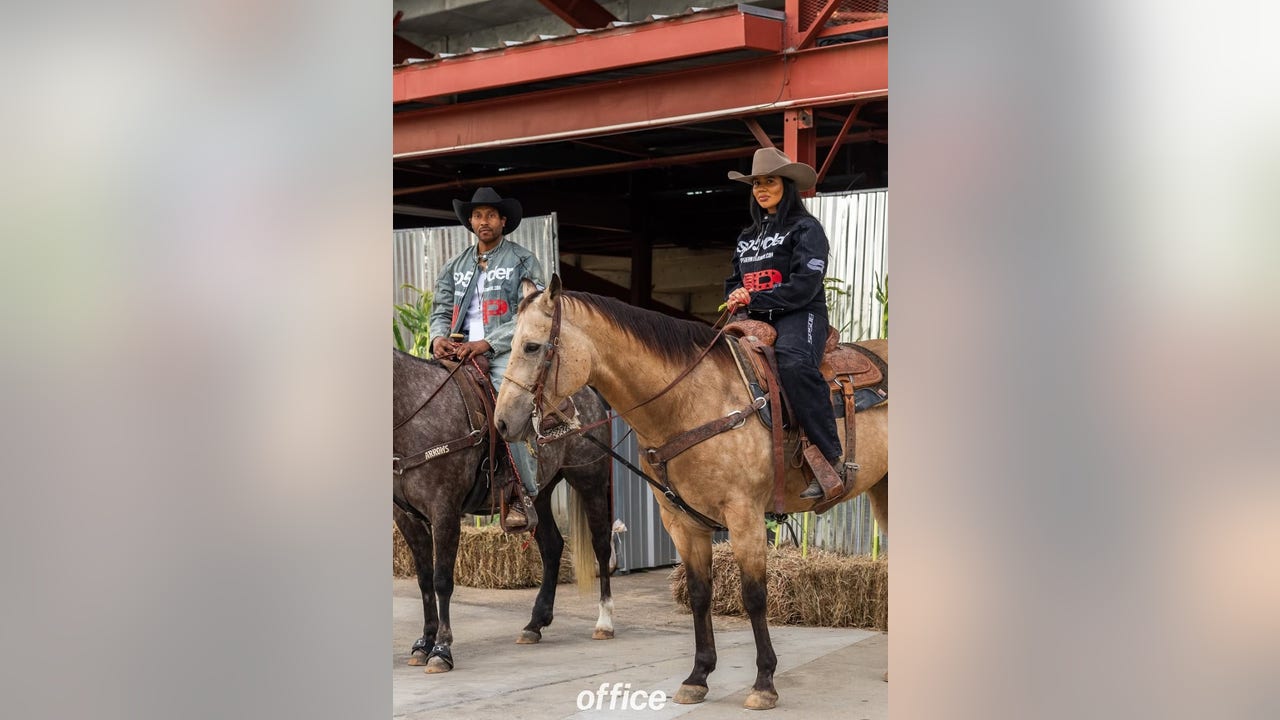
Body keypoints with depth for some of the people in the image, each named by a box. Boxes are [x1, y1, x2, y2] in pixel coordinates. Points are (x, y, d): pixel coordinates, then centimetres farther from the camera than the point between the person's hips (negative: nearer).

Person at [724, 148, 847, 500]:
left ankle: (831, 459, -35)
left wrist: (754, 299, -16)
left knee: (793, 363, -38)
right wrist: (735, 299, 1)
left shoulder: (805, 228, 2)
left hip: (800, 316, -7)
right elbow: (733, 283, 26)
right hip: (758, 322, 7)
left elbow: (805, 285, -11)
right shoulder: (747, 237, 24)